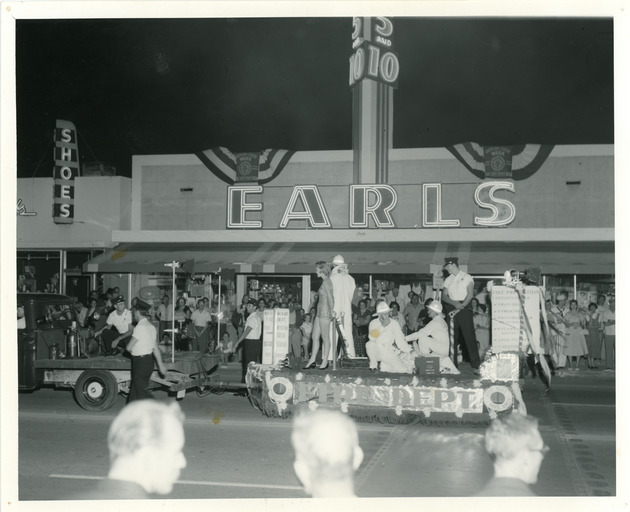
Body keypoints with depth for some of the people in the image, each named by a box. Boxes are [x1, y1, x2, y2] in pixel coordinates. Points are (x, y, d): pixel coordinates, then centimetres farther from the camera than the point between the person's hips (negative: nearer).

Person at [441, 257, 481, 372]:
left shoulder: (466, 277, 2)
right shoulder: (448, 280, 15)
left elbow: (470, 295, -7)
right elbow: (444, 296, 6)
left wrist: (461, 306, -17)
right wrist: (455, 303, -12)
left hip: (464, 308, -4)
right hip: (452, 309, 4)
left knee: (469, 336, -7)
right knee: (452, 338, 3)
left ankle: (476, 366, -4)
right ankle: (452, 366, 9)